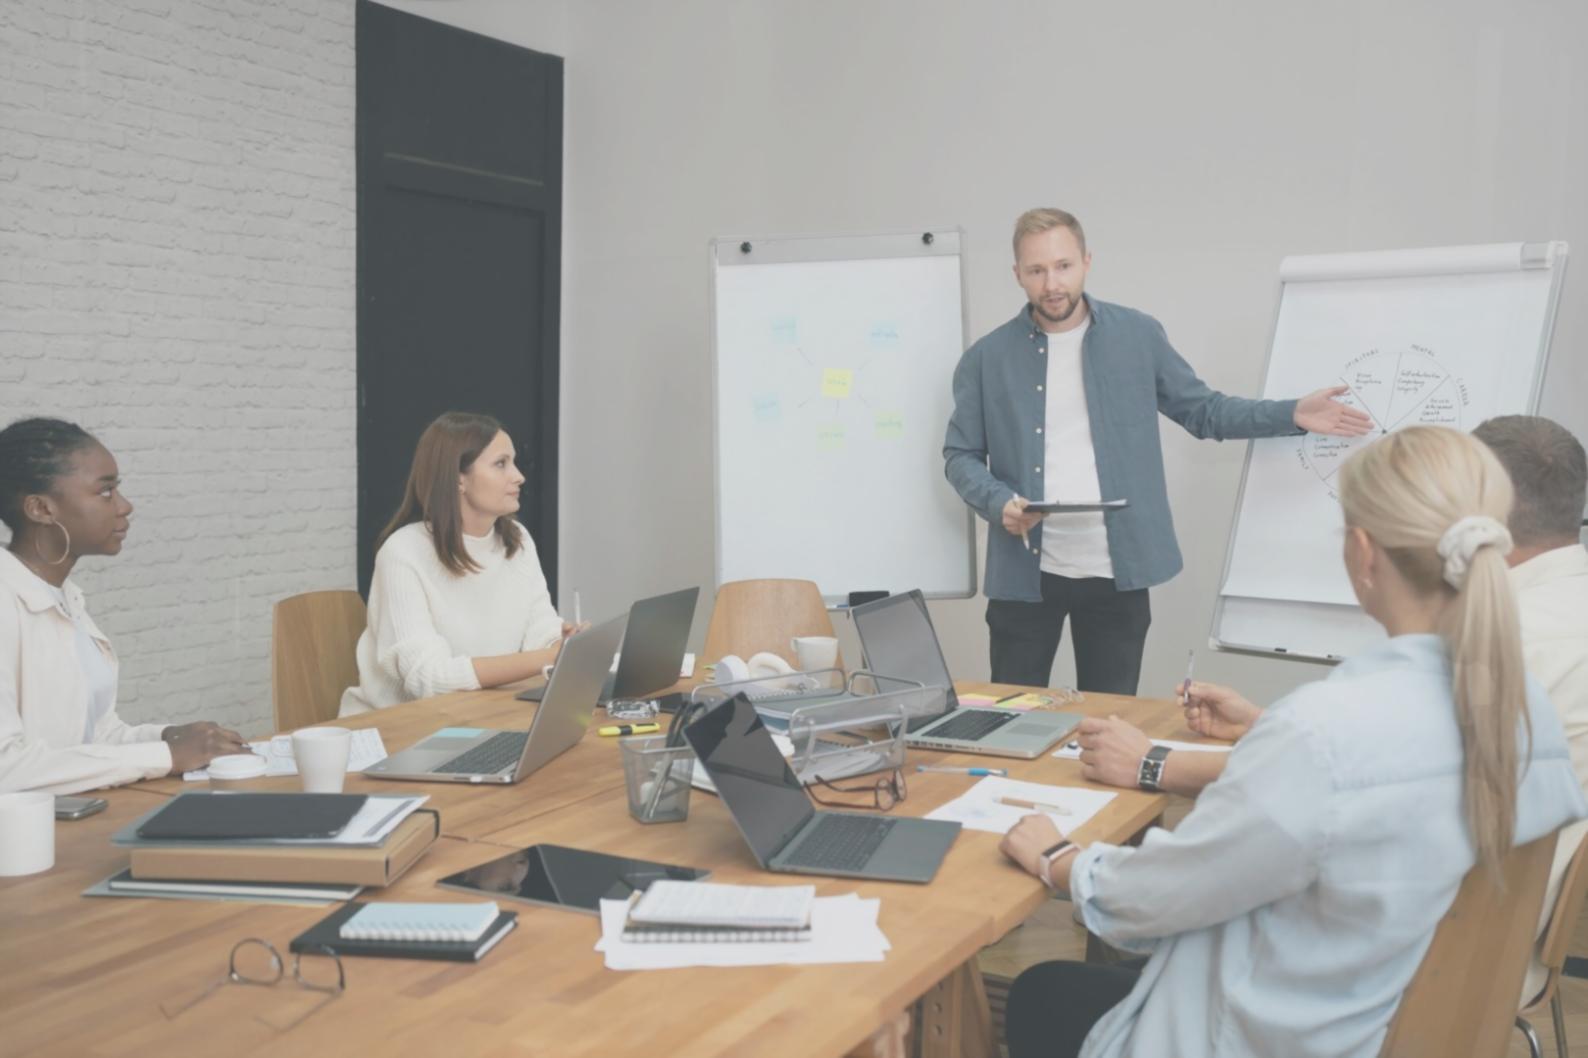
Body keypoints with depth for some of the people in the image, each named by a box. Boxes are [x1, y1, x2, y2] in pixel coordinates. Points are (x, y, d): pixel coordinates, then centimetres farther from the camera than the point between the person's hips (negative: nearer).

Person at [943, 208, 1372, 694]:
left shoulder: (1139, 336, 2)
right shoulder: (986, 359, 0)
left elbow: (1202, 409, 9)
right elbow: (960, 455, 4)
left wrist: (1292, 414, -1)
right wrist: (999, 502, -15)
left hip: (1118, 572, 1)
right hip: (1024, 575, 0)